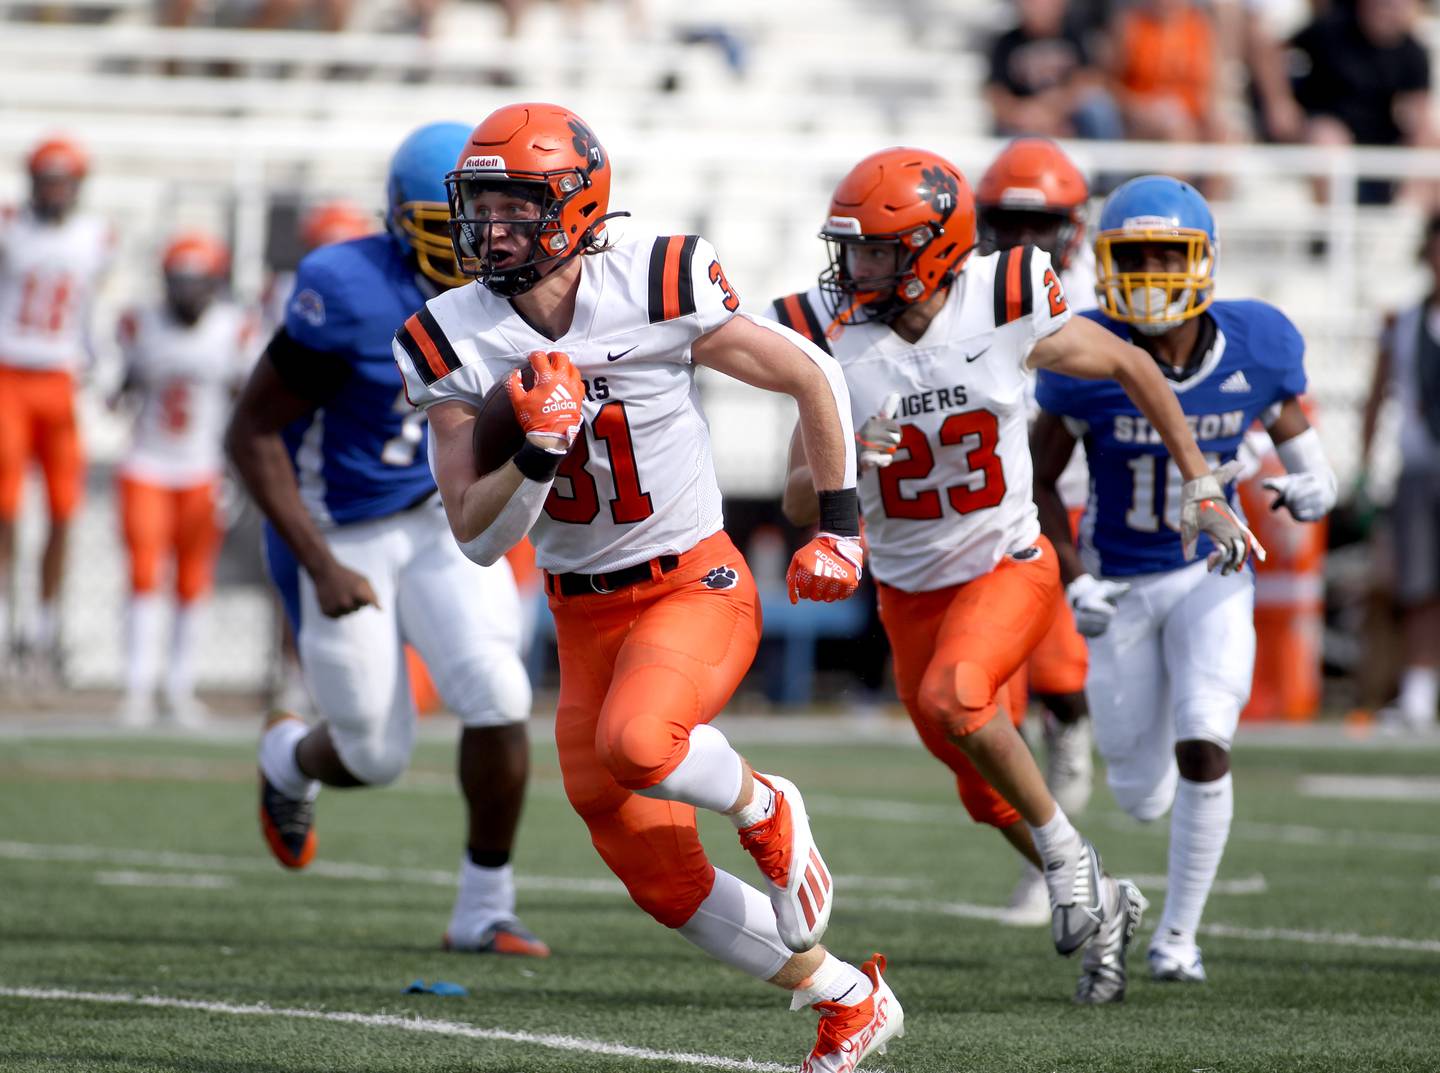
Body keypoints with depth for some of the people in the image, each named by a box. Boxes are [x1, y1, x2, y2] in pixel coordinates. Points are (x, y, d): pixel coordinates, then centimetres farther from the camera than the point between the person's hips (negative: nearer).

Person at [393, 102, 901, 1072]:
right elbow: (479, 538, -9)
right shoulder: (454, 344, -7)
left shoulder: (657, 292, -16)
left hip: (696, 587, -4)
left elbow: (814, 377, -1)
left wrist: (842, 527, 0)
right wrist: (535, 452, -27)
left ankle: (762, 809, -2)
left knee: (636, 742, -35)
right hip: (585, 618, 5)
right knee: (670, 889, 6)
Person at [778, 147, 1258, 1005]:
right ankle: (1104, 906, 37)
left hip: (1008, 565, -4)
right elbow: (800, 497, -11)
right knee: (987, 788, 13)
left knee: (953, 698, -31)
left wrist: (1202, 488, 2)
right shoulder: (841, 339, -13)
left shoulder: (1009, 314, -17)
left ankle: (1067, 852, -9)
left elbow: (1132, 368, 1)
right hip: (911, 588, 4)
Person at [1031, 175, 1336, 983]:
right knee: (1145, 800, 6)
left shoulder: (1257, 349, -13)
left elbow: (1300, 444, 5)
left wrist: (1311, 487, -17)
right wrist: (1073, 581, -15)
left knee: (1202, 751, -19)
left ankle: (1180, 933, 0)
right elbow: (1039, 480, -5)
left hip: (1212, 580, 0)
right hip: (1121, 588, 0)